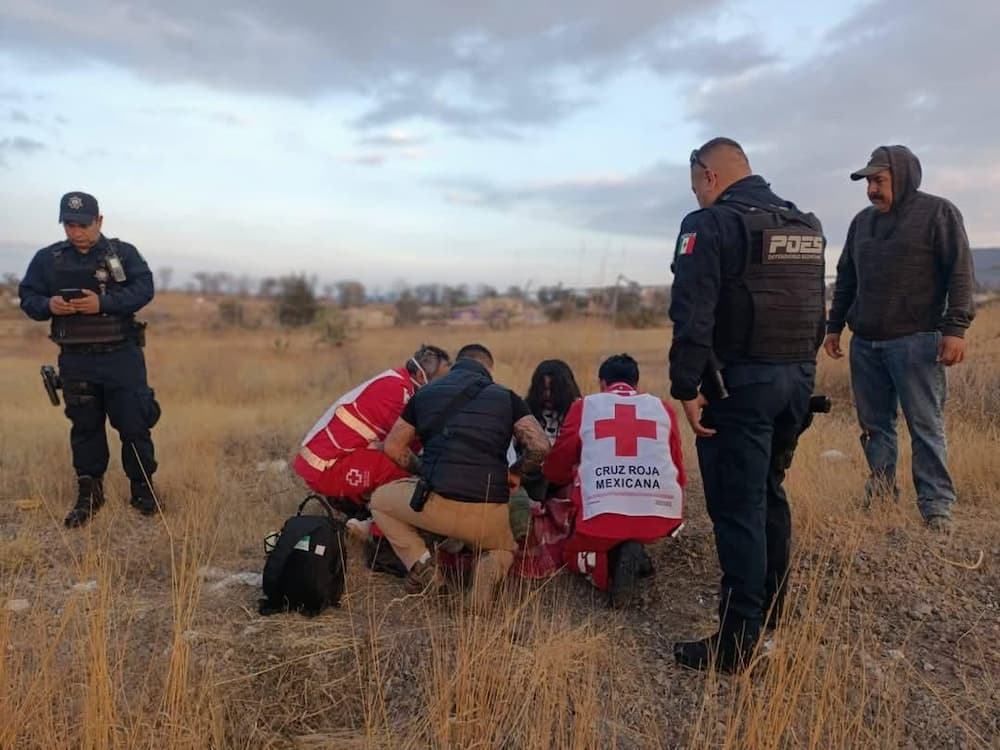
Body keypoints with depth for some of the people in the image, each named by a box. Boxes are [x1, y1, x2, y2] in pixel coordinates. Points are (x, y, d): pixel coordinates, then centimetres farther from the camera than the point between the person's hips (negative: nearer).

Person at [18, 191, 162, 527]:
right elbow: (27, 297, 7)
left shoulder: (124, 253, -1)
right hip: (75, 360, 2)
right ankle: (88, 494, 24)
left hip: (121, 356, -2)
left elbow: (144, 289, -12)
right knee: (85, 427, 12)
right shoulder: (47, 258, 6)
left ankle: (143, 490, 15)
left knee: (134, 424, 1)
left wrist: (103, 302, -24)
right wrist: (48, 305, -16)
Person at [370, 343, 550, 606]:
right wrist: (515, 471, 16)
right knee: (505, 550, 36)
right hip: (490, 516, 1)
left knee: (380, 500, 28)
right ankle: (490, 567, -1)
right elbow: (540, 446, -2)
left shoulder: (425, 393, 12)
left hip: (437, 505, -1)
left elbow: (393, 447, 15)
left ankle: (421, 564, 7)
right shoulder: (506, 397, 9)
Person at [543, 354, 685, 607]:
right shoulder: (662, 408, 15)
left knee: (572, 555, 27)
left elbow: (554, 470, 16)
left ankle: (610, 563, -6)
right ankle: (632, 559, 7)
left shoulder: (583, 406, 12)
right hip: (660, 516, 3)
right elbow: (678, 471, 20)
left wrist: (578, 475, 39)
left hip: (603, 515, -2)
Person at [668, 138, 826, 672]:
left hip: (740, 384, -8)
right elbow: (816, 312, 18)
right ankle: (770, 608, 33)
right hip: (797, 379, 8)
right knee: (769, 493, 21)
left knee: (737, 508, -3)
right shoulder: (807, 226, 16)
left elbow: (692, 315, -19)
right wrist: (800, 368, 20)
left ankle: (736, 643, 3)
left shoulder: (711, 224, -9)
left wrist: (687, 388, -16)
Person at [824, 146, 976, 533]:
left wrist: (955, 327, -15)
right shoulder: (862, 221, 15)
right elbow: (845, 279, 20)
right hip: (865, 343, 6)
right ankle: (881, 488, 23)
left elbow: (960, 274, -7)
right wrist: (834, 325, 17)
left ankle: (936, 506, 6)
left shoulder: (938, 213, -2)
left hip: (915, 341, -5)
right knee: (873, 424, 10)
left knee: (925, 426, -1)